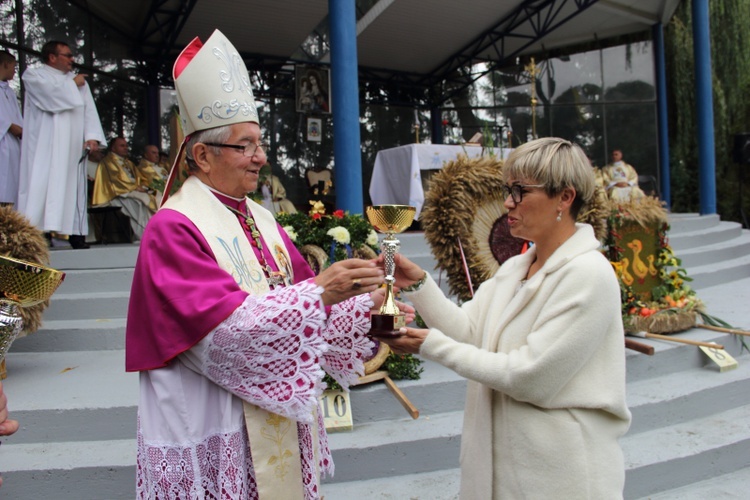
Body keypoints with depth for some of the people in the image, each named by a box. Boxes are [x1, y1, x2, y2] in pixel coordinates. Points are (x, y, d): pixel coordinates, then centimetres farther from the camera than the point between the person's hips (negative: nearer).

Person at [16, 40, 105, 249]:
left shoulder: (79, 80, 20)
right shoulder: (33, 75, 7)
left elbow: (89, 109, 9)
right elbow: (53, 93, -14)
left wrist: (92, 136, -7)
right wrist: (73, 84, 4)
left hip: (72, 145, 5)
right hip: (45, 144, -4)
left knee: (73, 185, 0)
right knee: (42, 184, -11)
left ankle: (75, 232, -1)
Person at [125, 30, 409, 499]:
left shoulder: (261, 220, 8)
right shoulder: (173, 229, -15)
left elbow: (299, 295, 8)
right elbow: (224, 322, -25)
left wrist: (362, 302, -9)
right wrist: (321, 290, -30)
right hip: (210, 426, -7)